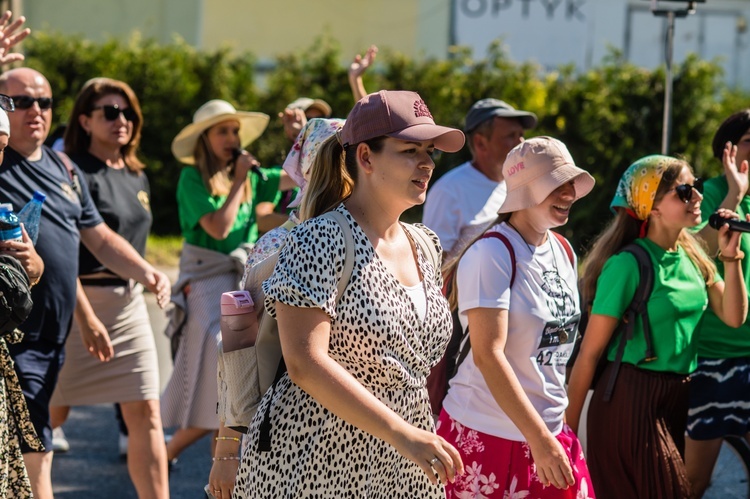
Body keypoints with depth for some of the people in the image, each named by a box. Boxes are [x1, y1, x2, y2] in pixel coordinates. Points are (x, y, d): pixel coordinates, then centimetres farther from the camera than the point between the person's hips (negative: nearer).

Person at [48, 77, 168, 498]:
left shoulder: (137, 176, 12)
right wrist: (86, 316, -24)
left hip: (130, 303, 7)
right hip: (79, 301, -7)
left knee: (146, 413, 2)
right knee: (52, 411, 0)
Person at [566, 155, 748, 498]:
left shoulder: (692, 257, 6)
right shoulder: (628, 264, -16)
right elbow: (591, 350, -14)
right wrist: (569, 423, -12)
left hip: (678, 397, 7)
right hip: (632, 397, -7)